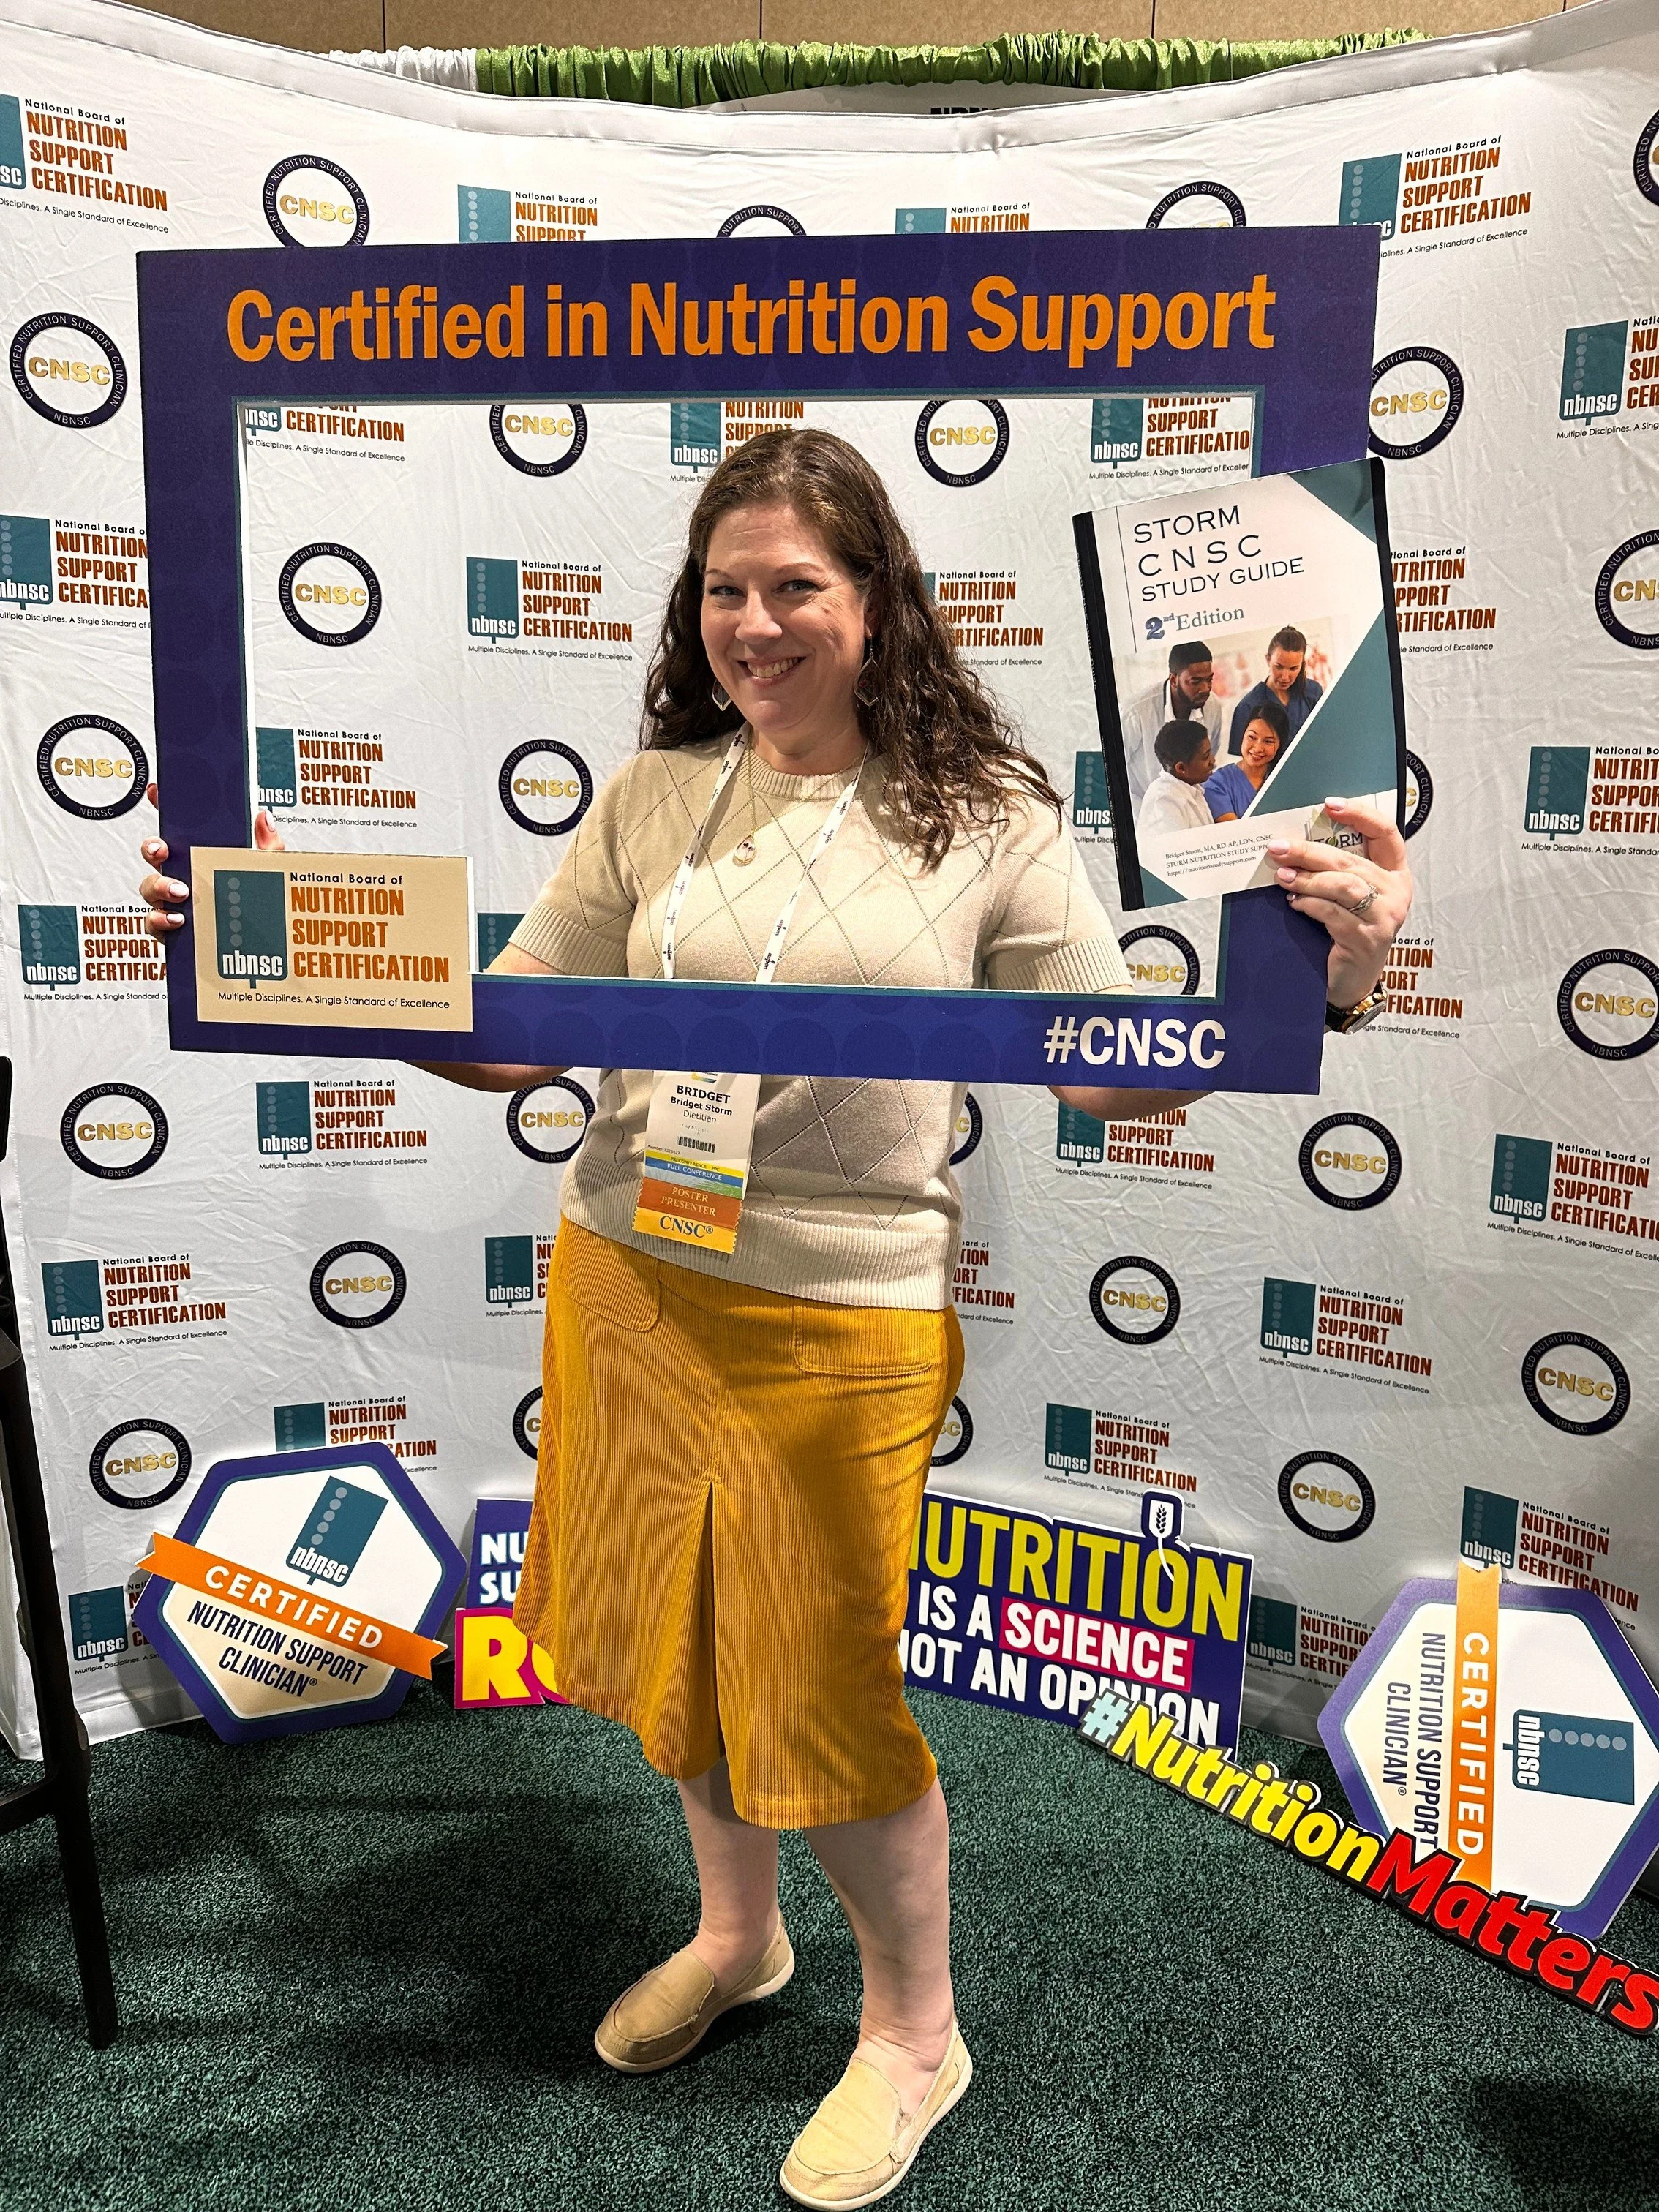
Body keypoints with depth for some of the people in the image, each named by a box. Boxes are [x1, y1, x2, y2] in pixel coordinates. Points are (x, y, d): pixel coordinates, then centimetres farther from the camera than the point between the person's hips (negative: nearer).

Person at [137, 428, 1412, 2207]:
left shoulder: (986, 820, -6)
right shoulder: (651, 801, 1)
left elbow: (1115, 1073, -4)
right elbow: (501, 1039, 3)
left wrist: (1328, 972, -18)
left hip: (844, 1315, -4)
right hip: (629, 1286, 4)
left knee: (830, 1692, 10)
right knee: (681, 1643, 22)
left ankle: (913, 2032, 40)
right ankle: (735, 1934, 52)